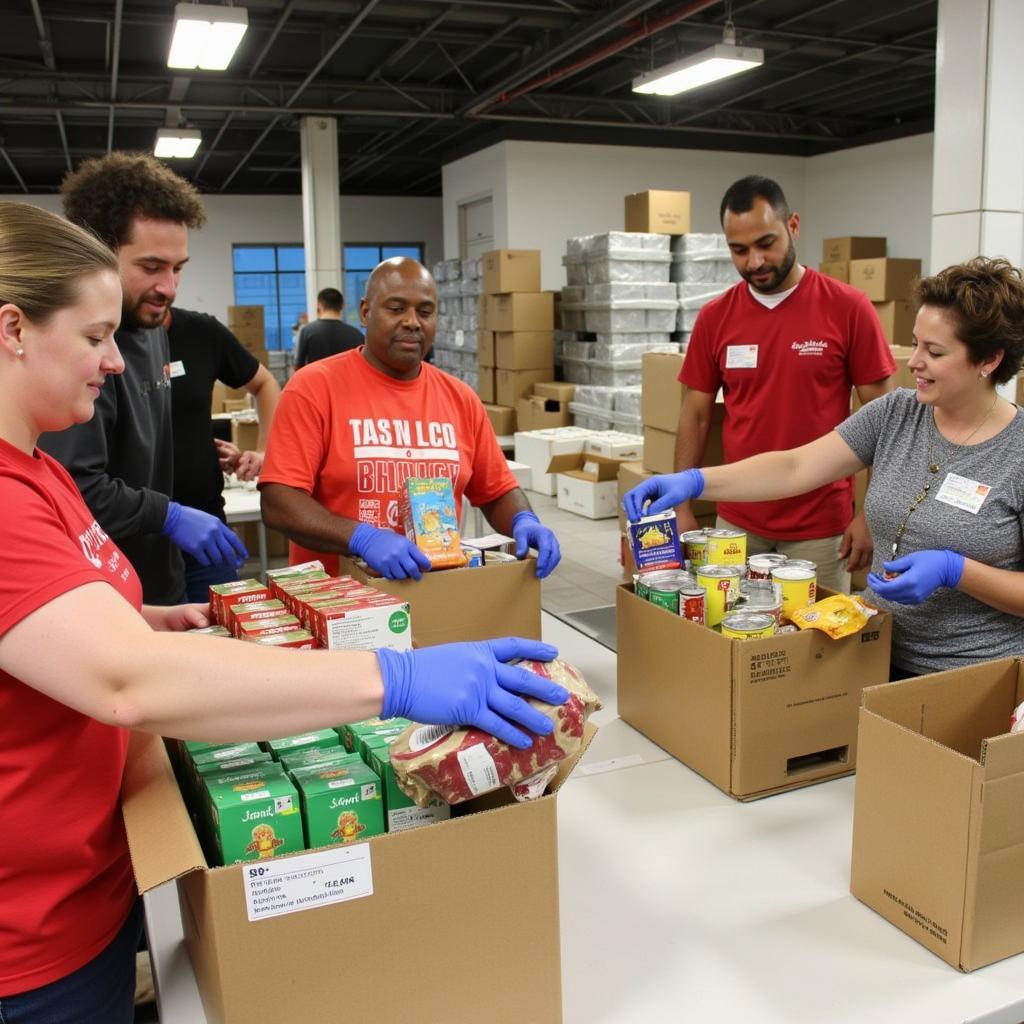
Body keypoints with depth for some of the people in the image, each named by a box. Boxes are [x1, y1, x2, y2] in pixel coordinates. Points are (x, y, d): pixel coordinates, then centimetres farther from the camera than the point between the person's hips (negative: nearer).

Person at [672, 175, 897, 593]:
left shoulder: (849, 309, -7)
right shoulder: (714, 317, 1)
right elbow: (695, 416, 5)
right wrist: (682, 507, 0)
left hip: (822, 526, -2)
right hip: (736, 522, 3)